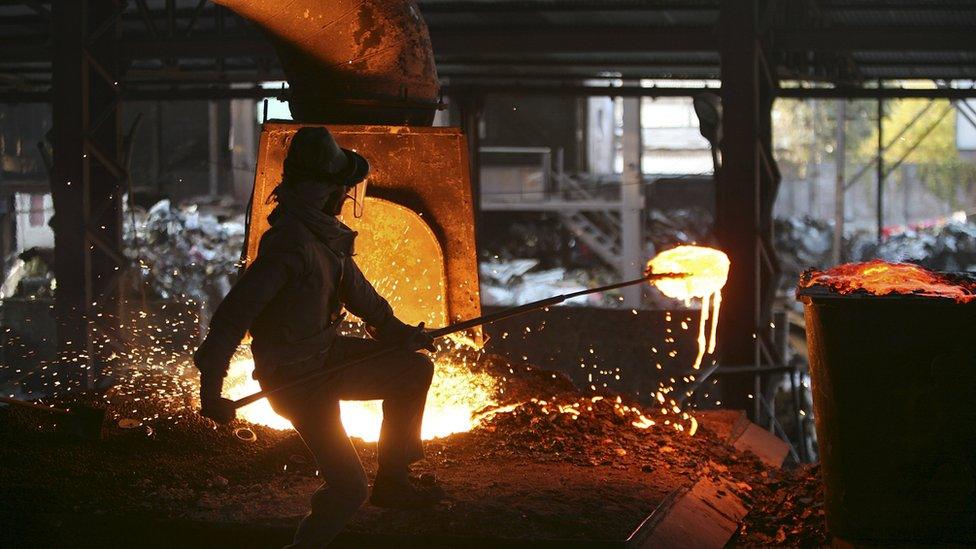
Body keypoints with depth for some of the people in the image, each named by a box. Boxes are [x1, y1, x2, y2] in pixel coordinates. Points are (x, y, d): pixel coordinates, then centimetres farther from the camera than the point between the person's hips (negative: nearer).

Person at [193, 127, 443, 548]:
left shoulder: (323, 231, 0)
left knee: (414, 368, 10)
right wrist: (211, 390, -28)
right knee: (348, 488, -7)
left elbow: (352, 283, 18)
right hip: (296, 378, -9)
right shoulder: (291, 243, -29)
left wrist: (396, 330, 24)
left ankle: (392, 481, 19)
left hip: (327, 355, 9)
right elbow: (234, 312, -30)